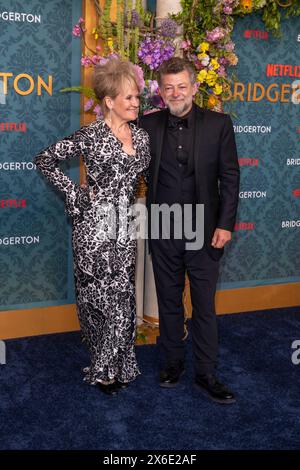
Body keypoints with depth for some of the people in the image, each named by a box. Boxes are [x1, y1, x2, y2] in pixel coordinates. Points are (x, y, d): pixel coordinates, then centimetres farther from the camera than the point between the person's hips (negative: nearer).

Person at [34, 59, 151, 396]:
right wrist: (74, 193, -7)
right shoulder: (90, 136, -9)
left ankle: (115, 366, 21)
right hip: (94, 223, -5)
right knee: (97, 293, 3)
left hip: (125, 225, 5)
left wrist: (130, 204, 10)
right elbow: (45, 160, -5)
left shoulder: (141, 136, 8)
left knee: (121, 295, 6)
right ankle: (104, 367, 20)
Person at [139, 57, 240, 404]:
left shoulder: (218, 124, -3)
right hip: (163, 231, 2)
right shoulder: (148, 125, 1)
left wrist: (225, 224, -6)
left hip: (204, 231, -1)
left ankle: (206, 374, 21)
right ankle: (172, 362, 33)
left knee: (204, 306, 7)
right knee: (168, 302, 15)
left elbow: (229, 177, -2)